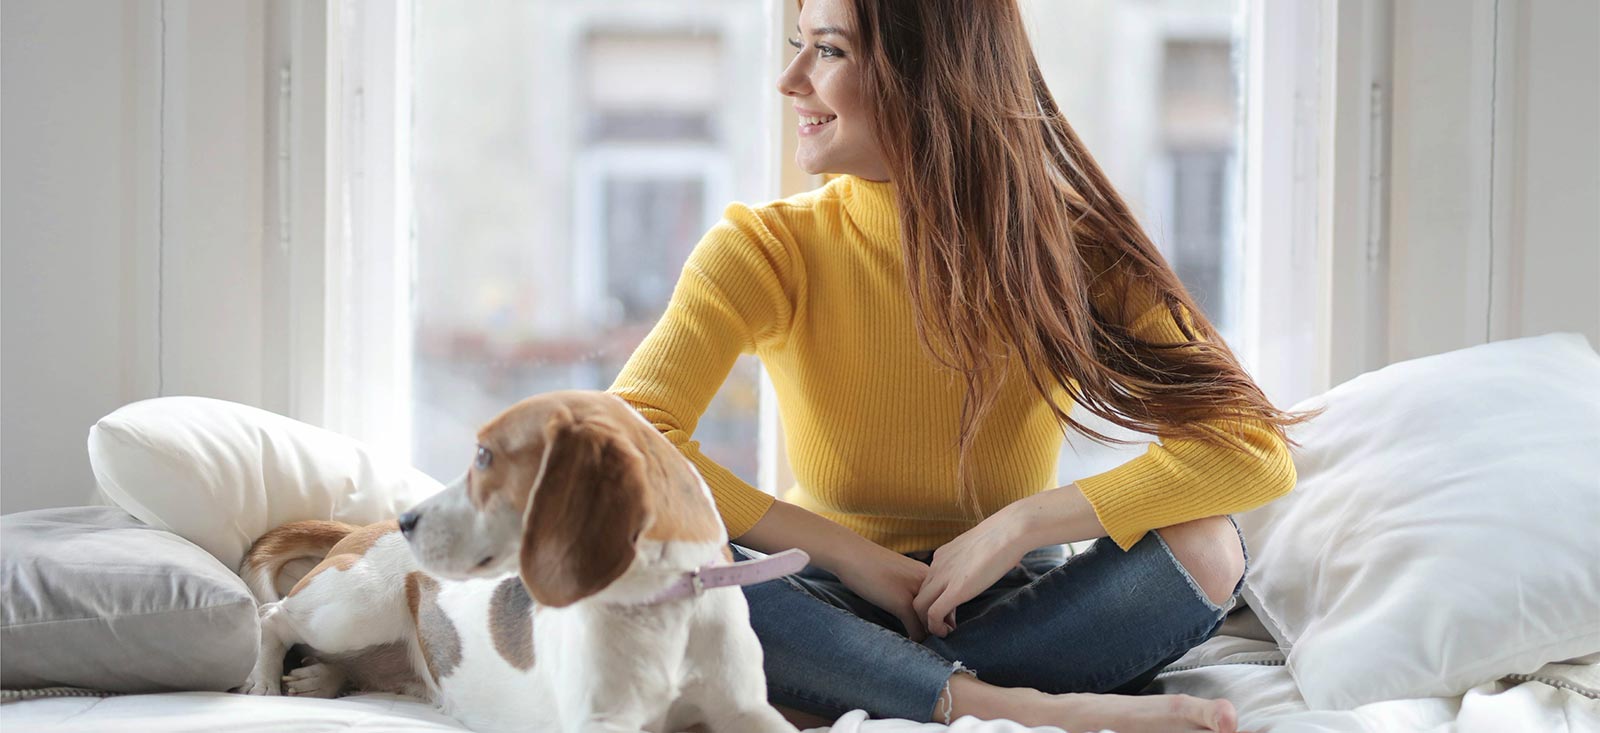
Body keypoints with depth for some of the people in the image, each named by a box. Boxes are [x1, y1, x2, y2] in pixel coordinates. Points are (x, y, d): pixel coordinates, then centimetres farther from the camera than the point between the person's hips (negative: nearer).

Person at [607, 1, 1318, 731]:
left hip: (1009, 610, 1)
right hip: (831, 609, 0)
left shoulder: (1063, 252, -9)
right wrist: (850, 554, -23)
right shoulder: (766, 248, -9)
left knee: (1204, 548, -27)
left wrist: (1020, 525, -26)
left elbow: (1256, 449, -18)